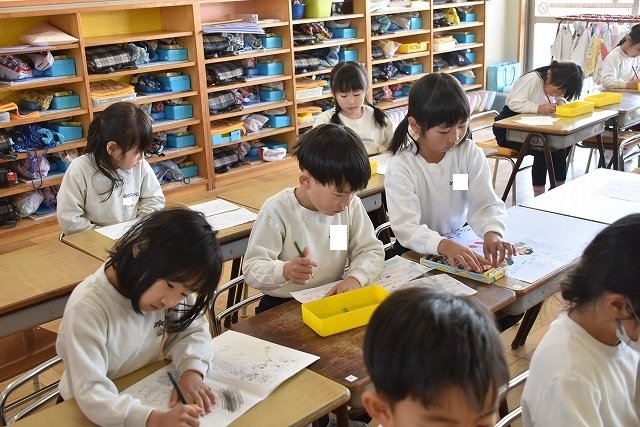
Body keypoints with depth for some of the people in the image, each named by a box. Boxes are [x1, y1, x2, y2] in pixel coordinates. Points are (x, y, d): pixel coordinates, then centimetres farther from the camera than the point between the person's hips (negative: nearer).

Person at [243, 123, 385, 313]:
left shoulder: (352, 205, -3)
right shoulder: (277, 211, -17)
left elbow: (371, 250, 1)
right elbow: (252, 269, -17)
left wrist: (355, 277, -22)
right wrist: (284, 271, -39)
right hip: (283, 306, -3)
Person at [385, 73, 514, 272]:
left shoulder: (470, 154, -3)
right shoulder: (400, 168, -15)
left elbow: (486, 204, -8)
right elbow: (406, 228, -24)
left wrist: (492, 232, -30)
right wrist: (445, 245, -42)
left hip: (462, 243, 2)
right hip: (417, 254, -2)